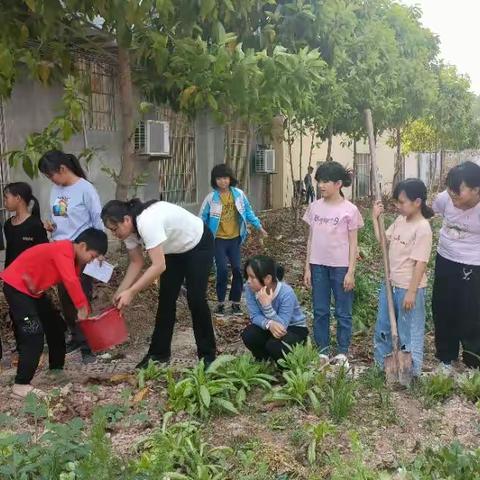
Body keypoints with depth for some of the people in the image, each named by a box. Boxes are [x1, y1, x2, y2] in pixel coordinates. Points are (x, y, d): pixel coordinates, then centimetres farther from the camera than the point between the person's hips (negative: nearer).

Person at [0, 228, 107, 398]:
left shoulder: (73, 257, 4)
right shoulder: (64, 250, -26)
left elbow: (74, 283, 3)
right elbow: (71, 282, -36)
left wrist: (84, 311, -6)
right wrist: (83, 308, -29)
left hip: (34, 290, 10)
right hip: (16, 286, -10)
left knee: (56, 326, 14)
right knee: (34, 335, -16)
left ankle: (56, 370, 26)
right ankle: (20, 385, -13)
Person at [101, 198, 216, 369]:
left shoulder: (147, 222, -39)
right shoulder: (129, 229, -13)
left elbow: (159, 266, -42)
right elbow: (136, 263, -3)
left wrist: (131, 292, -39)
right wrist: (120, 292, -12)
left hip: (199, 244, -8)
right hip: (175, 250, 8)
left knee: (195, 299, -11)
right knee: (166, 299, 3)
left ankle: (207, 355, 3)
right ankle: (159, 353, 11)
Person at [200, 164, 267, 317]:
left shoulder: (239, 194, -4)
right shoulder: (211, 198, -10)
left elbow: (248, 212, 7)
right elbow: (202, 218, -2)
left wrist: (259, 226, 4)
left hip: (235, 238, 3)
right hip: (219, 239, -2)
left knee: (237, 269, 1)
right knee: (223, 270, -10)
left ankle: (236, 302, 15)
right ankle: (221, 303, 6)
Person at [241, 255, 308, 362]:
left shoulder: (286, 293, -33)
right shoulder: (250, 289, -20)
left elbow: (282, 325, -35)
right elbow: (255, 316, -19)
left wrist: (267, 305, -46)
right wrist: (269, 324, -40)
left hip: (295, 329, -4)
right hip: (270, 328, 5)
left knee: (274, 345, -32)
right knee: (248, 335, -23)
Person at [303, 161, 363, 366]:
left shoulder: (349, 210, -8)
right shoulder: (314, 207, 4)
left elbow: (353, 243, -6)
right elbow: (311, 239, 9)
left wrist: (350, 272, -10)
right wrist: (307, 267, 6)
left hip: (340, 266, -4)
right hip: (318, 266, 4)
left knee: (343, 312, 8)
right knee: (320, 311, 11)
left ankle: (342, 352, 21)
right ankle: (323, 350, 24)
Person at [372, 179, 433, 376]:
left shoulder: (422, 228, -20)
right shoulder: (400, 220, 4)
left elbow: (420, 264, -21)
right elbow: (383, 240, 16)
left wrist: (411, 293, -20)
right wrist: (376, 218, 6)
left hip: (409, 288, -8)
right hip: (390, 284, 9)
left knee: (409, 332, 6)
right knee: (382, 327, 20)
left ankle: (411, 373, 22)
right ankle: (381, 365, 37)